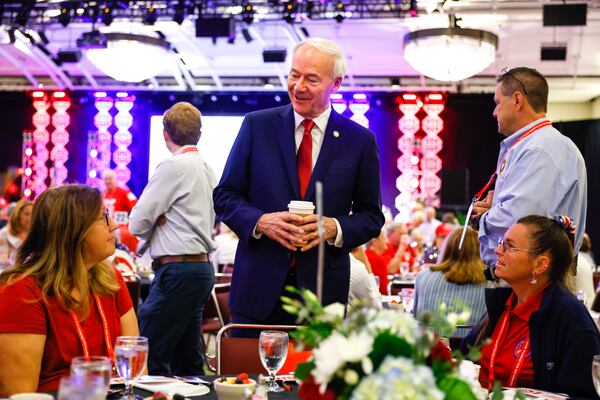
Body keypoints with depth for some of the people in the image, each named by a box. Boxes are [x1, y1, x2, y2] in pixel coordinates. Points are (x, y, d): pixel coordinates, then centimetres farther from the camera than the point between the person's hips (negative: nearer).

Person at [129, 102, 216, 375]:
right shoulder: (207, 169, 15)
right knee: (188, 361, 13)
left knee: (149, 357, -7)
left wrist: (154, 228, 11)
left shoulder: (174, 166, -11)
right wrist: (162, 224, 6)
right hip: (202, 267, 10)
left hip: (178, 269, -9)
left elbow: (138, 224, -9)